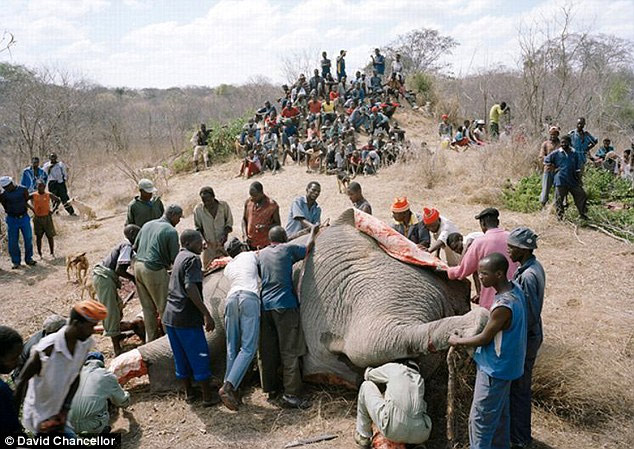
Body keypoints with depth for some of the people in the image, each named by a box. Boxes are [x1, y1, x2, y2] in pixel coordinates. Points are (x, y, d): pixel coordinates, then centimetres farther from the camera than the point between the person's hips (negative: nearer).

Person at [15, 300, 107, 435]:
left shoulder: (85, 345, -11)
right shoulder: (47, 349, -29)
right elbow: (22, 381, -16)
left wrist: (65, 409, -4)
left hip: (58, 412, 6)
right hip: (39, 413, -6)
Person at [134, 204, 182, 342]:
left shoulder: (147, 225, 13)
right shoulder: (171, 231, -9)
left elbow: (134, 247, 16)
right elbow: (174, 258, -10)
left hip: (138, 265, 8)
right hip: (154, 270, -8)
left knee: (148, 307, 16)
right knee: (164, 306, 4)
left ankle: (151, 338, 26)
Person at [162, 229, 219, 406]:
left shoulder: (180, 256, 15)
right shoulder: (192, 259, -12)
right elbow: (190, 287, -25)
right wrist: (206, 314, -24)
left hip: (170, 316, 9)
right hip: (186, 317, -8)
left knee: (181, 356, 16)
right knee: (200, 355, 3)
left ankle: (188, 392, 28)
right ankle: (208, 396, 11)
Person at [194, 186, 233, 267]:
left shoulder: (224, 205, -7)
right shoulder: (198, 209, -7)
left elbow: (229, 223, 4)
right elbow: (198, 227, 5)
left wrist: (225, 234, -13)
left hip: (223, 244, 0)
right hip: (208, 245, 0)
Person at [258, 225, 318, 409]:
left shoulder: (261, 254, 15)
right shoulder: (288, 249, 2)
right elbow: (308, 247, 16)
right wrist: (313, 232, 34)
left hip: (265, 305, 5)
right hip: (284, 304, -5)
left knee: (267, 350, 11)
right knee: (289, 351, -4)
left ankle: (270, 388, 21)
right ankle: (291, 393, -7)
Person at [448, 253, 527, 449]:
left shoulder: (503, 306, -32)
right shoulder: (514, 288, -4)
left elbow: (484, 339, -20)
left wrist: (457, 341, -7)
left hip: (495, 369, -9)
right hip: (503, 365, 9)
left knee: (480, 418, 6)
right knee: (500, 412, 26)